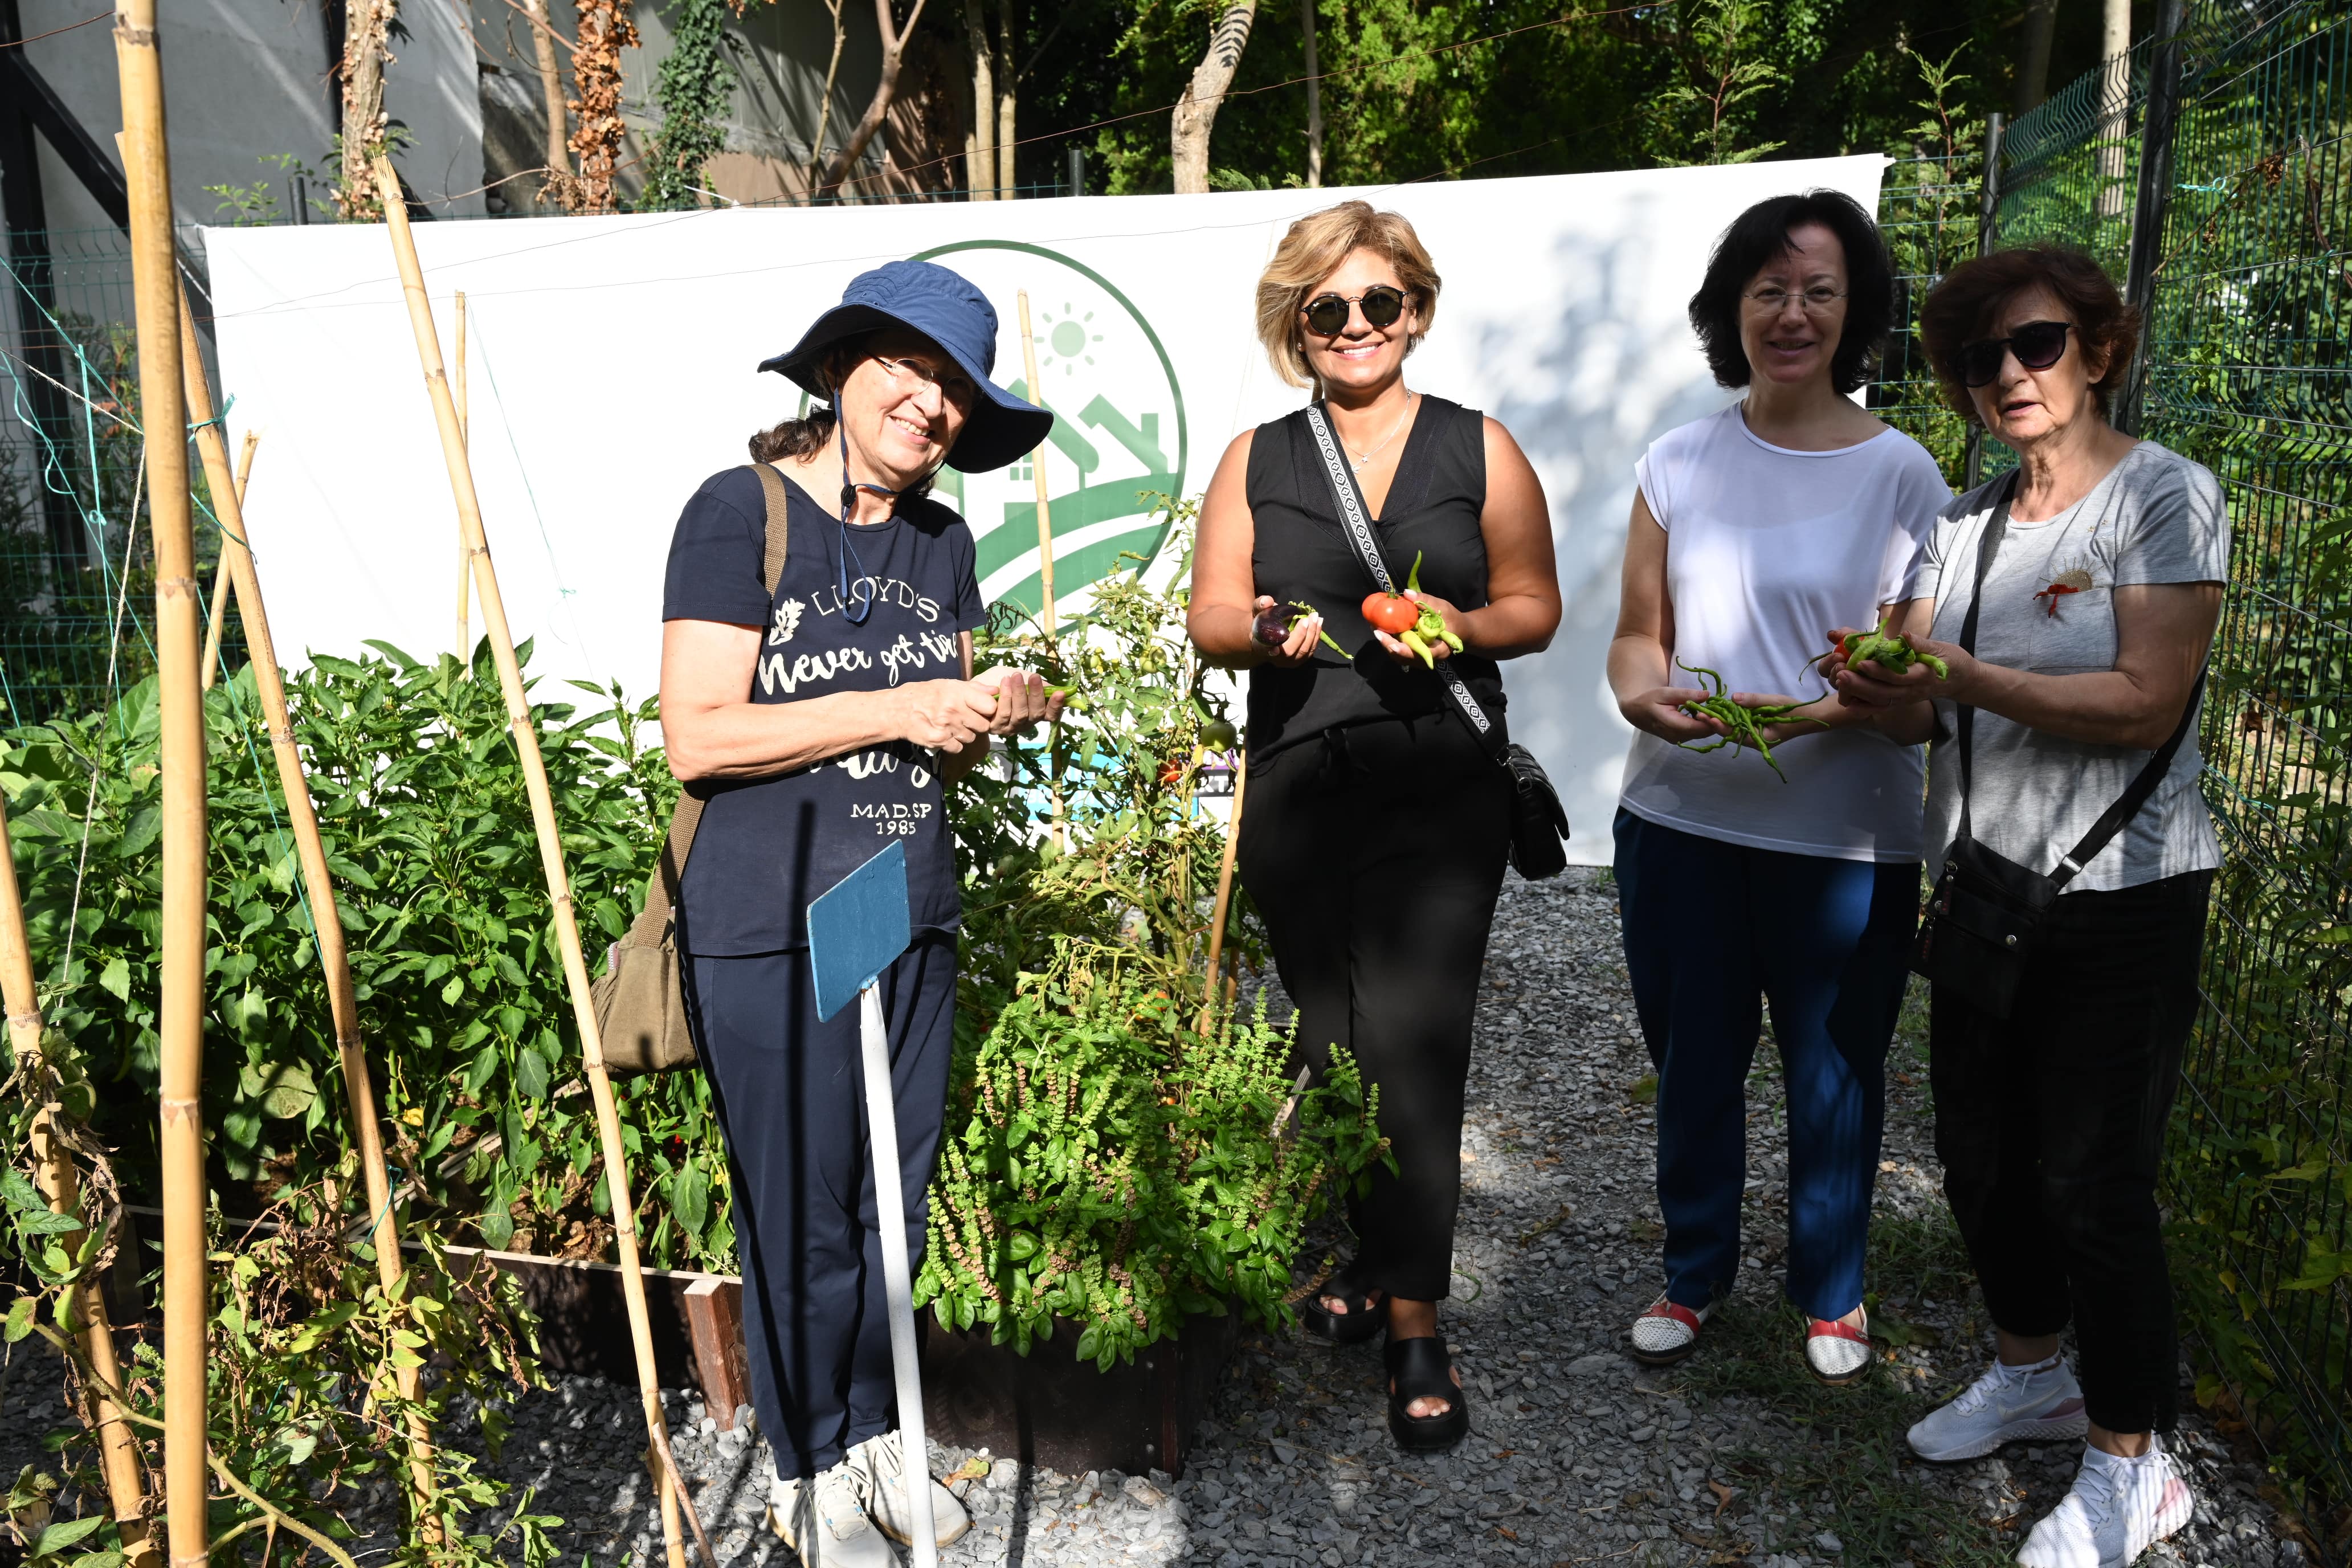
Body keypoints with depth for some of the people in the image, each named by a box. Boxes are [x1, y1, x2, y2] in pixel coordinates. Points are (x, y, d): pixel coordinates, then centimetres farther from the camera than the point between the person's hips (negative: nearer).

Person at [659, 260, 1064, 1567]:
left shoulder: (942, 542, 11)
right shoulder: (741, 513, -10)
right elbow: (699, 736, -16)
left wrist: (996, 715, -5)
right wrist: (891, 711, -18)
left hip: (915, 920, 6)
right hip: (770, 931, -6)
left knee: (896, 1202, 16)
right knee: (802, 1216, 7)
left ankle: (873, 1429, 37)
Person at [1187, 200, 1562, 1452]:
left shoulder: (1479, 449, 8)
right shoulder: (1255, 462, 12)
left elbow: (1535, 606, 8)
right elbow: (1210, 616, 9)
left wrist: (1462, 624, -13)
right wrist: (1265, 630, -13)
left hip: (1439, 788, -2)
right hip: (1296, 785, 3)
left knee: (1409, 1043, -9)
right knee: (1330, 1045, 9)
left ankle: (1415, 1324, 1)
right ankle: (1373, 1247, 30)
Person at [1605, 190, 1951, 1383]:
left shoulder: (1903, 475, -3)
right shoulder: (1677, 464, 4)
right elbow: (1638, 634, 6)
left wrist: (1815, 715, -22)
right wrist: (1642, 694, -16)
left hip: (1845, 837, -2)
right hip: (1680, 823, 2)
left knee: (1833, 1073, 13)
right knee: (1692, 1062, 16)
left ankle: (1830, 1292, 37)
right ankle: (1695, 1273, 38)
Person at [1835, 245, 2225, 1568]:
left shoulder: (2165, 495, -9)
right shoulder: (1969, 520, 10)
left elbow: (2146, 705, -19)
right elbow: (1925, 709, 6)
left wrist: (1960, 677, -26)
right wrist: (1884, 690, -17)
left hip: (2122, 897, -6)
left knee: (2093, 1176, -1)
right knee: (1980, 1150, 15)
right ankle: (2033, 1372, 38)